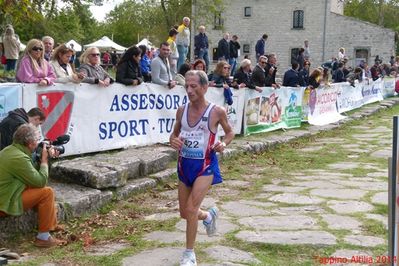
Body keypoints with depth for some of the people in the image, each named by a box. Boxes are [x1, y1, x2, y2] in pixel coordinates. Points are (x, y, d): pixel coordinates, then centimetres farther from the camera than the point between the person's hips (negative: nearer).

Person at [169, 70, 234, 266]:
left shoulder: (217, 111, -11)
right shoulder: (182, 110, 0)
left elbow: (230, 132, 6)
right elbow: (174, 134, 12)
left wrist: (223, 144, -15)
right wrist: (173, 141, -11)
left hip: (205, 165, -5)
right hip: (185, 164, 5)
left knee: (191, 210, -15)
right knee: (184, 213, 13)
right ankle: (209, 215, 48)